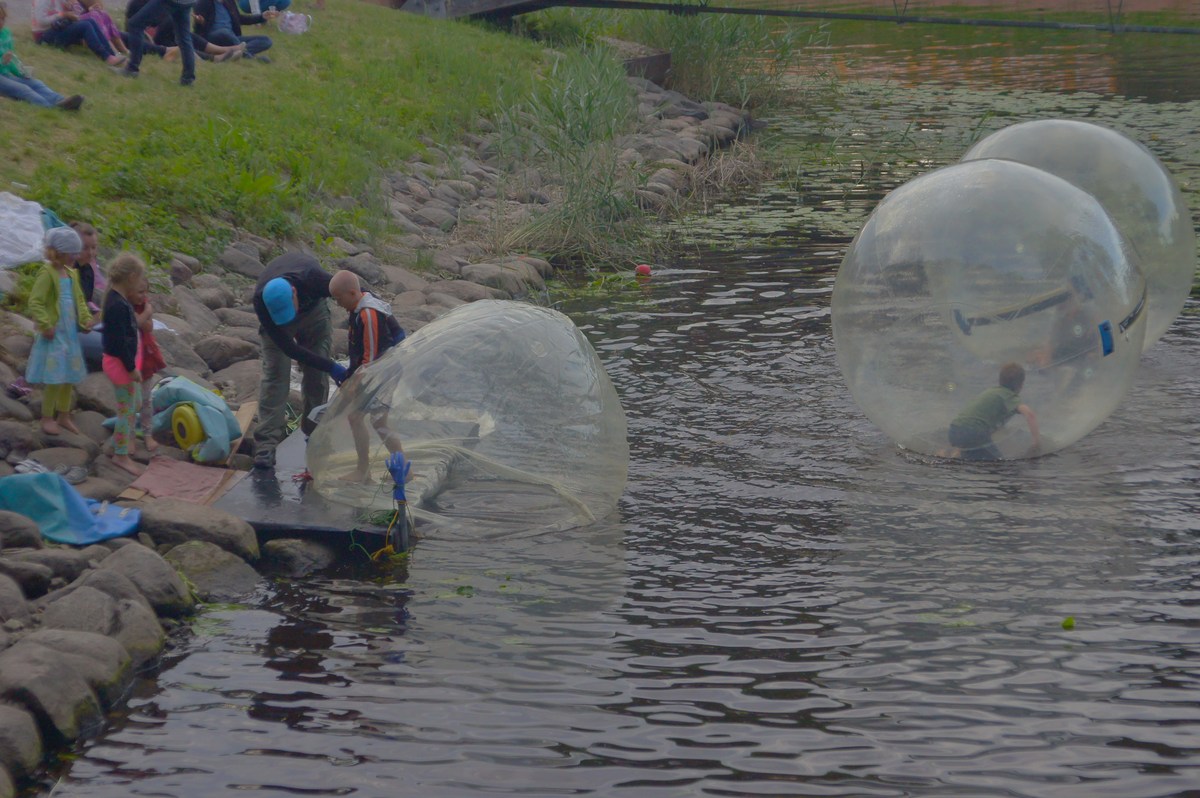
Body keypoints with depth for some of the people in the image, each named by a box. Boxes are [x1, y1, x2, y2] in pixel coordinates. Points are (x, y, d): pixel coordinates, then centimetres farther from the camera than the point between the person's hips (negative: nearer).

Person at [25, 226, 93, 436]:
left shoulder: (72, 274, 9)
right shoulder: (46, 273, -15)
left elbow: (79, 300, 20)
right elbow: (35, 303, -18)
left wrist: (85, 319, 6)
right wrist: (46, 326, -22)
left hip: (71, 333, 8)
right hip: (54, 335, -8)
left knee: (70, 377, 15)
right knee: (54, 379, -4)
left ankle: (64, 415, 28)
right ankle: (47, 418, 8)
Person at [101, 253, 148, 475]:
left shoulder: (117, 299, 5)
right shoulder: (118, 306, -27)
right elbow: (119, 341, -26)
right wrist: (131, 368, -20)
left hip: (125, 360, 10)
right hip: (120, 362, -10)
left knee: (135, 403, 23)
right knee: (127, 408, 1)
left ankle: (126, 439, 39)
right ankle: (121, 455, 11)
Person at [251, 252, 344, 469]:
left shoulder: (314, 278, -42)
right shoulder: (261, 300, -39)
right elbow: (288, 347, -31)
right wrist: (331, 367, -35)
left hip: (313, 309, 1)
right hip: (273, 322, -1)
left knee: (316, 376, -3)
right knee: (275, 374, -14)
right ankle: (266, 444, -18)